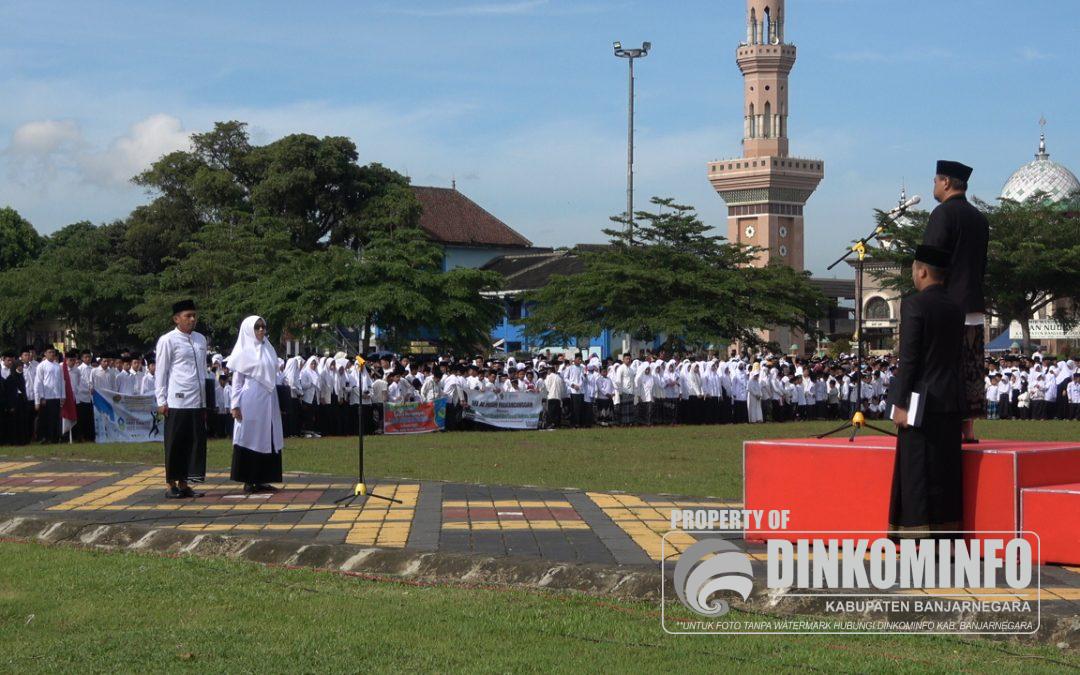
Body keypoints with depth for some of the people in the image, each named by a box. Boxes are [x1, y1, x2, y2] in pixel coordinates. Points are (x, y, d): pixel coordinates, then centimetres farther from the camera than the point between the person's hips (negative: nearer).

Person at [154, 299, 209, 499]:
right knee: (175, 444, -1)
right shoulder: (168, 340, -2)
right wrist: (161, 401, -6)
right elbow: (161, 372, -2)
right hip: (177, 401, -6)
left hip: (197, 400, 6)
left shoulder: (200, 339, 15)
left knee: (195, 442, 5)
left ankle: (184, 484, 13)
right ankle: (172, 485, 7)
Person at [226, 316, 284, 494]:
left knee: (267, 439, 5)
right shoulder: (244, 351, -2)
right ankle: (248, 481, 0)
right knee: (251, 438, -3)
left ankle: (261, 480, 9)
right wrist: (235, 405, -10)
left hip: (268, 401, 6)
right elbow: (236, 380, -3)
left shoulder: (268, 349, 13)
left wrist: (277, 403, 14)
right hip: (250, 401, -6)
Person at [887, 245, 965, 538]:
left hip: (922, 401, -7)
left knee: (919, 468, -4)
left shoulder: (914, 304, -11)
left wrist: (900, 404, -12)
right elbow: (957, 356, 15)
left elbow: (908, 358, -14)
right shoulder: (955, 308, 11)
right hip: (951, 401, 7)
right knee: (946, 468, 10)